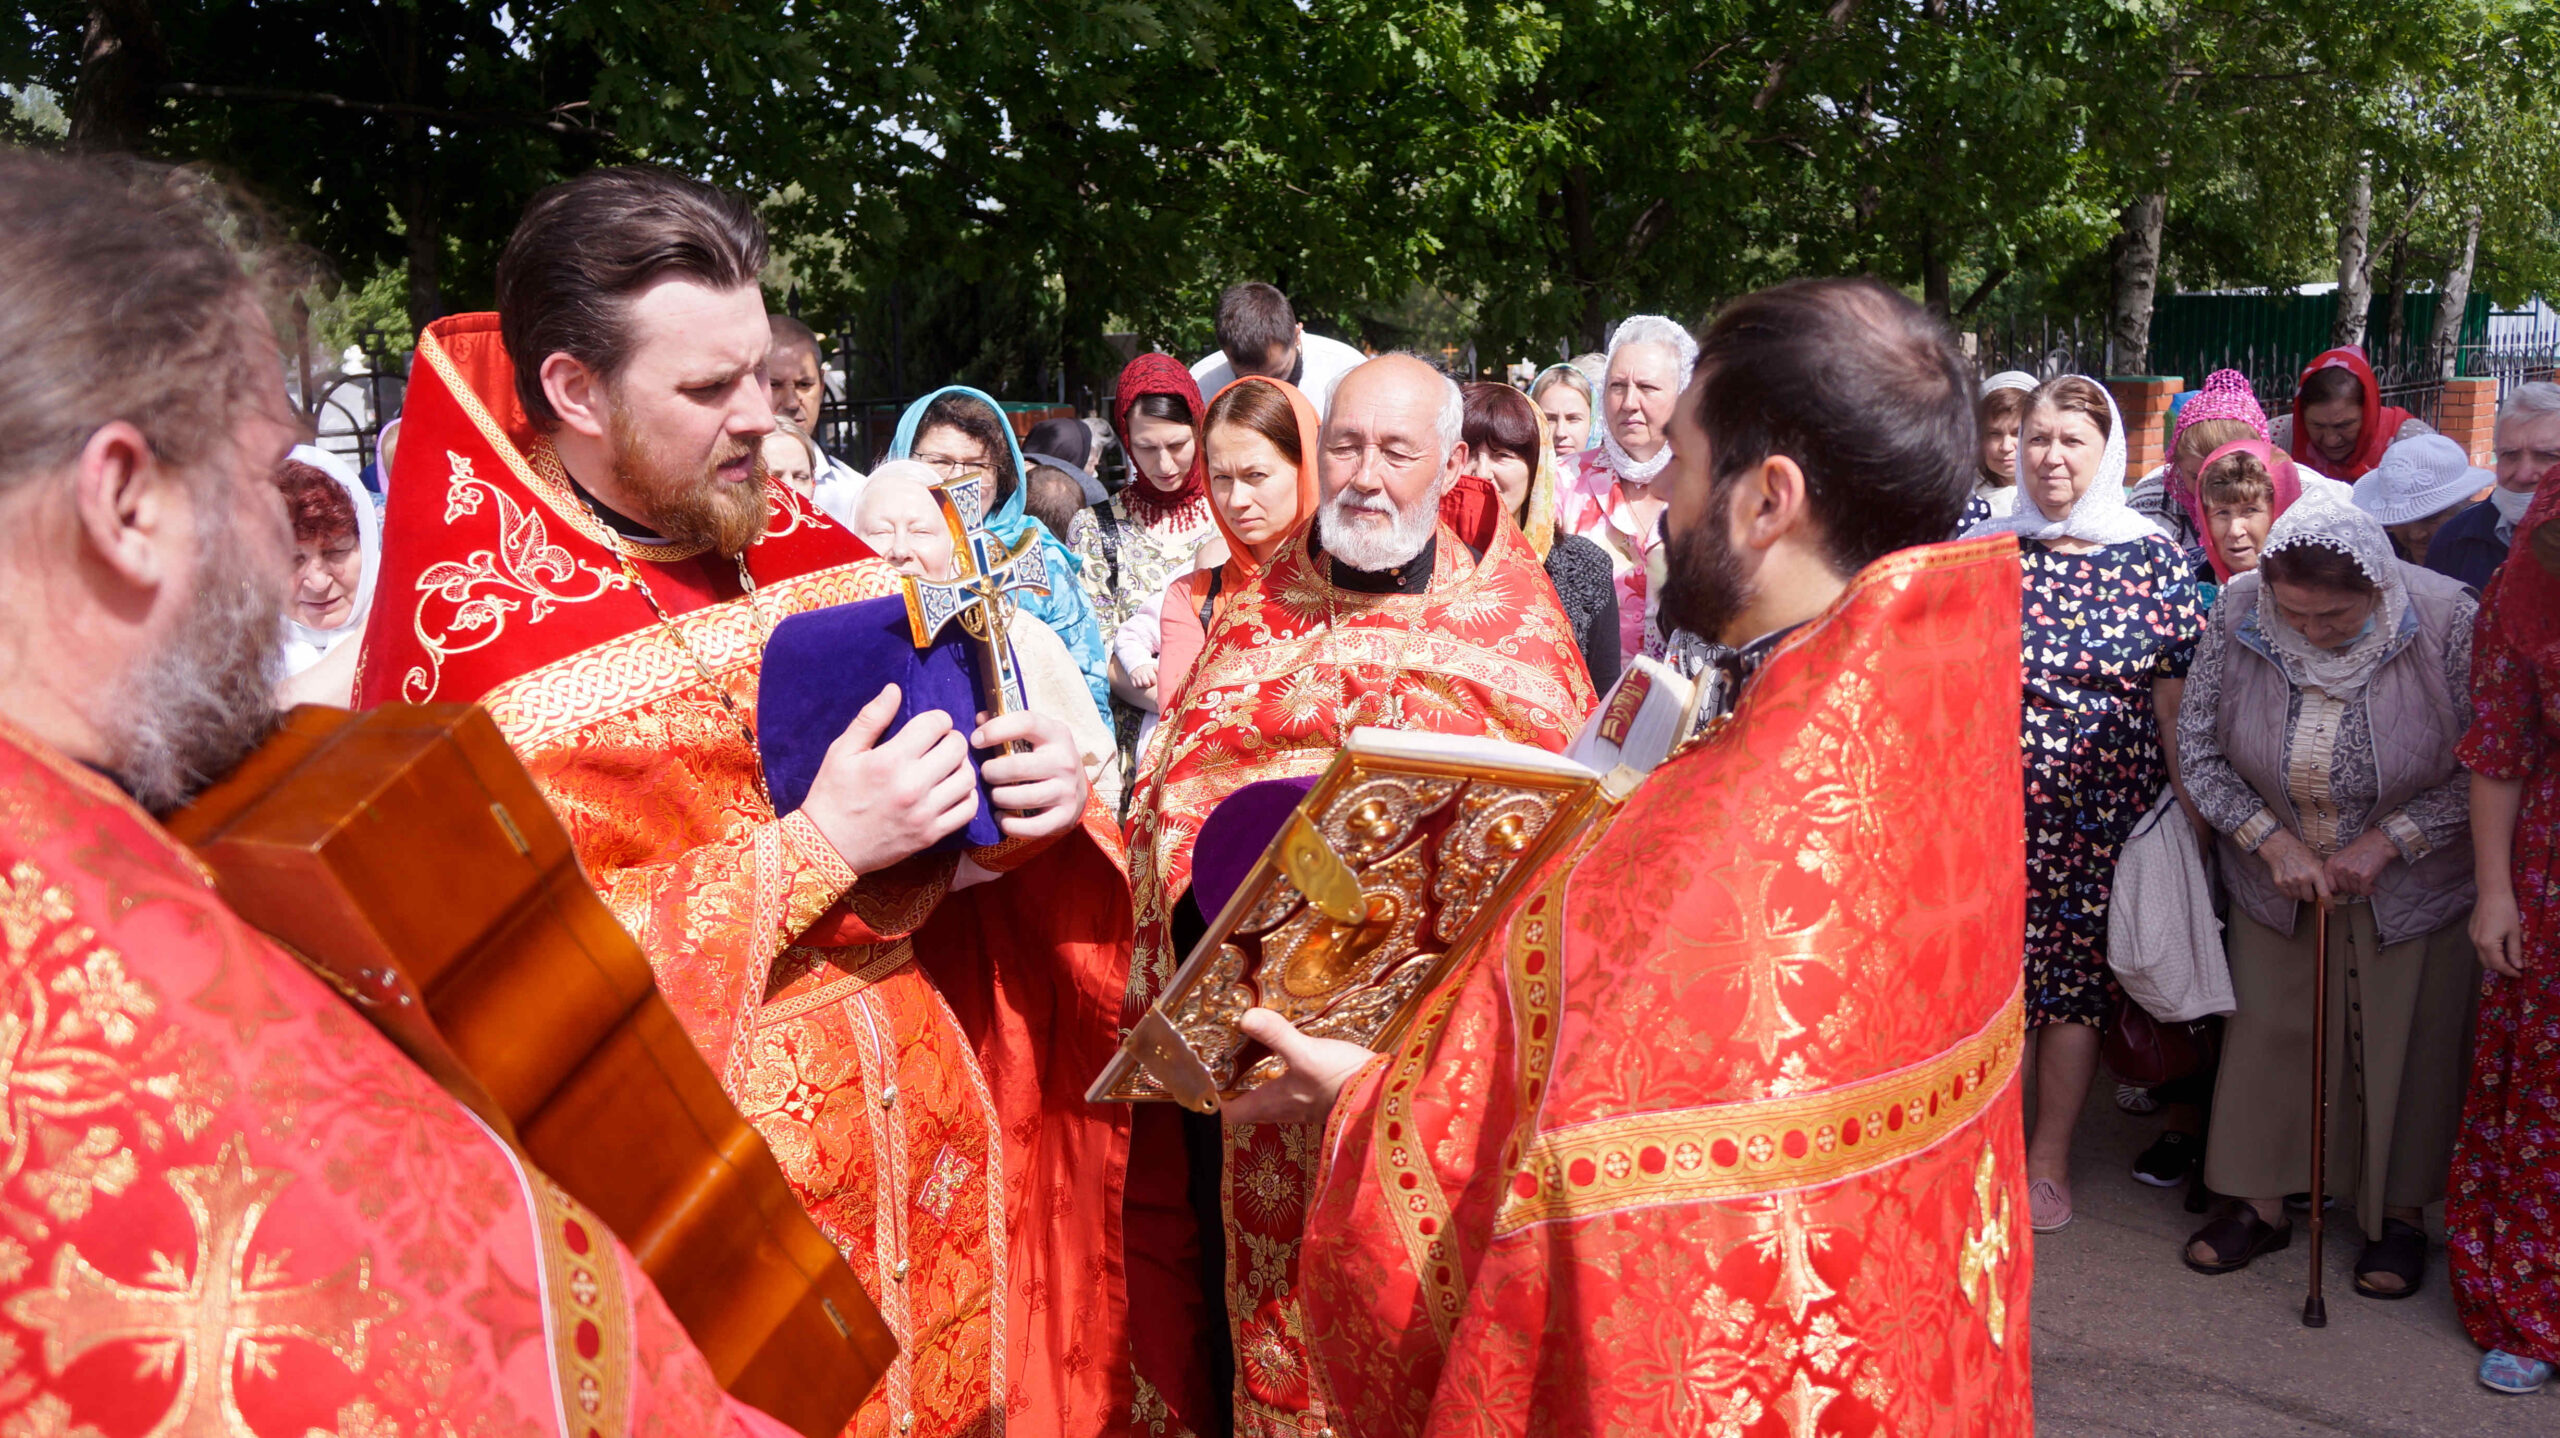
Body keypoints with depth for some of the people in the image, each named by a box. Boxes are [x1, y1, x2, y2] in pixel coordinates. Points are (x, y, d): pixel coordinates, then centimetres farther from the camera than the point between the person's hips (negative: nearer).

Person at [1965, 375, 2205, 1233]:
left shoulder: (2153, 559, 0)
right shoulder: (1984, 551, 3)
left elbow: (2174, 699, 0)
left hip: (2107, 810, 0)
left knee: (2079, 976, 6)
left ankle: (2050, 1159, 21)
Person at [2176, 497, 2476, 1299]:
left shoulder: (2446, 623, -22)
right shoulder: (2238, 615, -18)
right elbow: (2198, 747, -8)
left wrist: (2387, 841, -20)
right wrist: (2271, 840, -16)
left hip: (2408, 891, -1)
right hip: (2275, 879, 2)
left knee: (2405, 1043, 10)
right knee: (2268, 1032, 10)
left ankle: (2400, 1212, 29)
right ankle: (2261, 1202, 27)